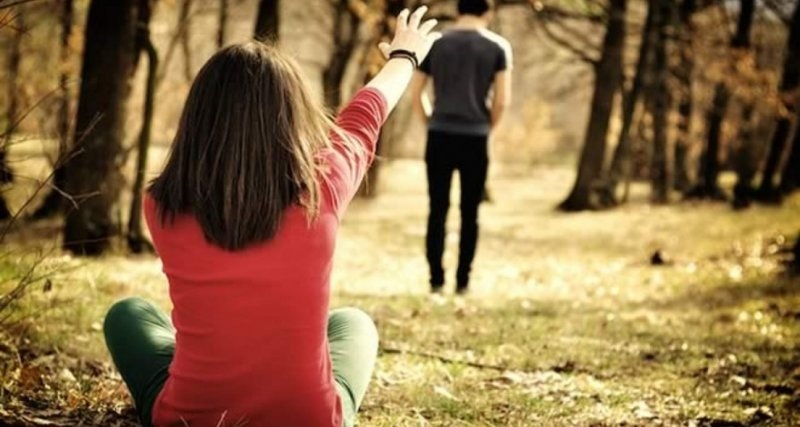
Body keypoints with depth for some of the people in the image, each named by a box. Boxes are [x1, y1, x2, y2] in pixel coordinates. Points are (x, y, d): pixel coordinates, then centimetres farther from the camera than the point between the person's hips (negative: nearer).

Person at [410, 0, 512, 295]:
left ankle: (436, 280, 6)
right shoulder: (498, 47, 0)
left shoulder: (435, 44, 5)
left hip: (440, 136, 1)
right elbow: (502, 99, -4)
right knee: (469, 212, 7)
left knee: (438, 209, 6)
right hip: (475, 137, -1)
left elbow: (415, 93, 5)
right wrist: (488, 127, 11)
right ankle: (462, 281, 8)